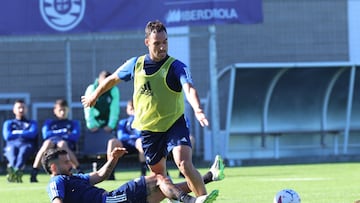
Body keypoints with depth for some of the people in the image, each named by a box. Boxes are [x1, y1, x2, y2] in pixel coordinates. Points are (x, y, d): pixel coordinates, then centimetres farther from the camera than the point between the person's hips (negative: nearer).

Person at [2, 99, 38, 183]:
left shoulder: (32, 123, 29)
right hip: (12, 145, 1)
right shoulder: (8, 123, 30)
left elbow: (32, 134, 6)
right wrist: (23, 133, 10)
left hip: (27, 145, -1)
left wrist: (16, 133, 7)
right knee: (12, 150, -39)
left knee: (24, 150, -40)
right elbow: (7, 136, 9)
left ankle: (17, 170, -69)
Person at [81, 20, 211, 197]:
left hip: (175, 125, -4)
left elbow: (189, 89, -32)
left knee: (184, 164, -25)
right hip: (148, 128, 4)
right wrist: (95, 95, 32)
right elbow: (113, 78, 20)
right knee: (158, 174, 11)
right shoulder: (136, 64, 0)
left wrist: (197, 110, -51)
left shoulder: (176, 67, -13)